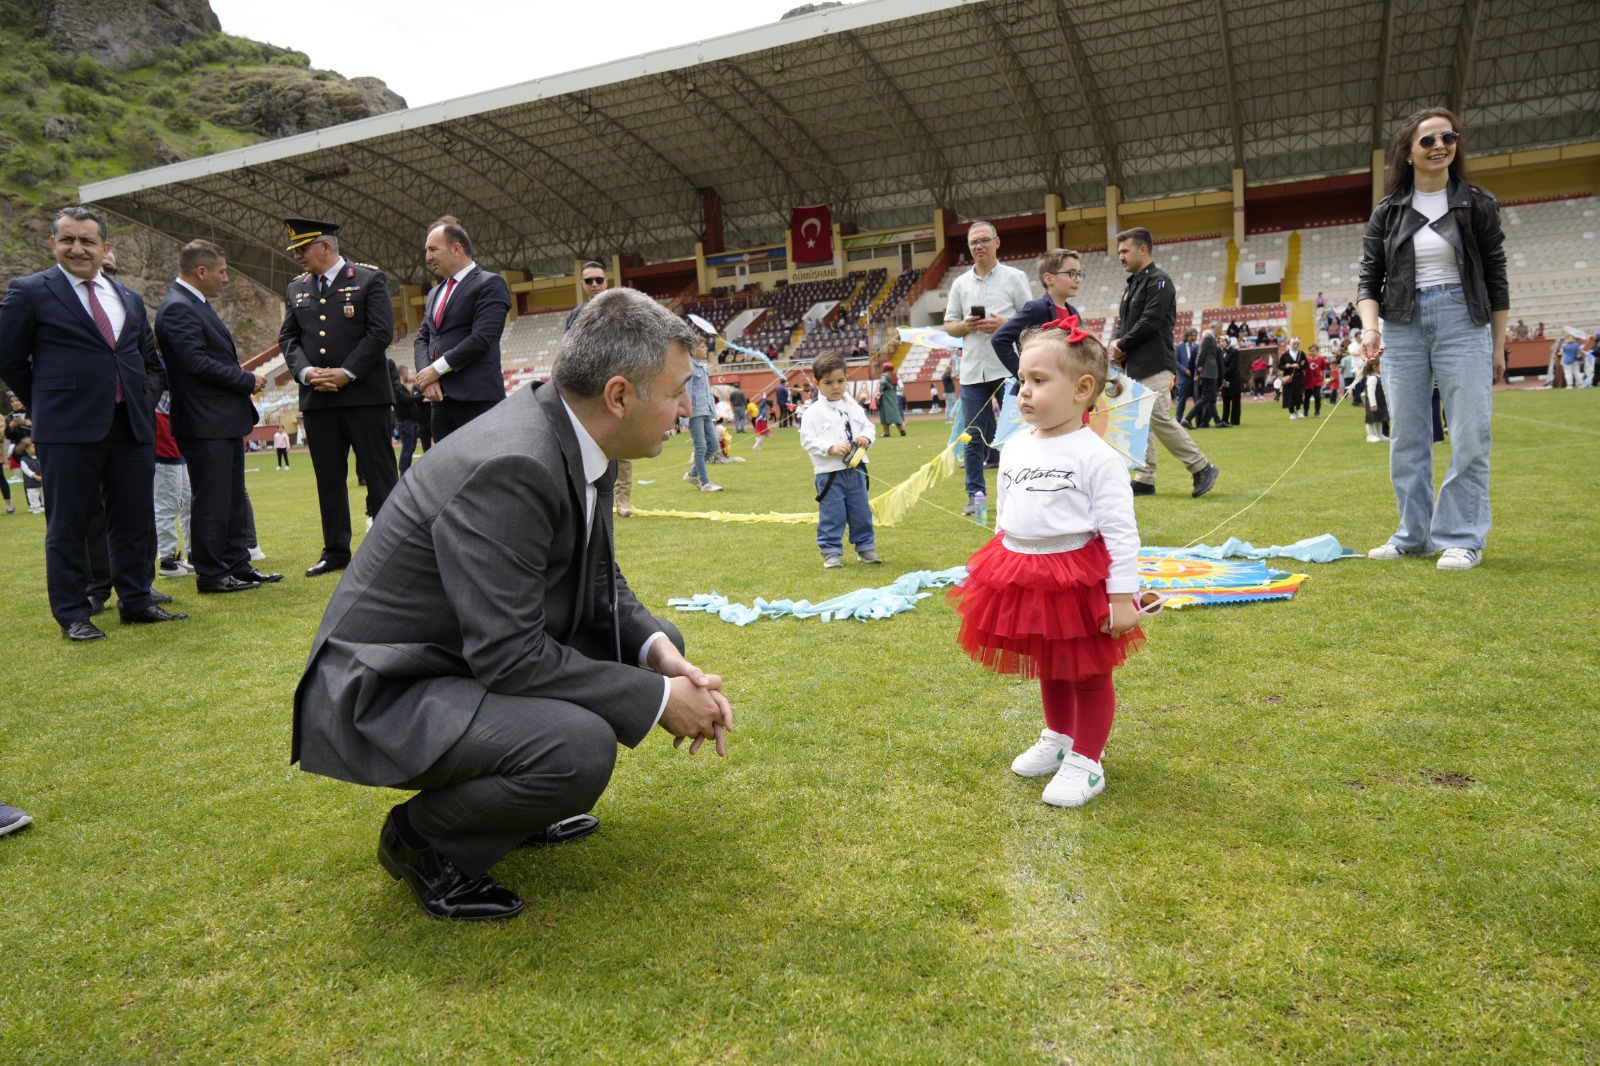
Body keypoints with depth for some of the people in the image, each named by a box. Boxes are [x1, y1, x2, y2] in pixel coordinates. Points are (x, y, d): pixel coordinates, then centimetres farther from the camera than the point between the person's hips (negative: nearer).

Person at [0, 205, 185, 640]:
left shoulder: (130, 299, 16)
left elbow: (151, 361, 23)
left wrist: (146, 399, 8)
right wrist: (47, 405, 3)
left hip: (132, 425, 5)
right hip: (69, 429, -4)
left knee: (136, 521, 9)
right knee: (69, 525, 2)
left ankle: (137, 602, 22)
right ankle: (72, 615, 12)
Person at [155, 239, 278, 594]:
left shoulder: (198, 305, 17)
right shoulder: (177, 308, -14)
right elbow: (196, 362, -22)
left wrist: (244, 376, 10)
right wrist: (248, 379, -15)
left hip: (225, 421, 10)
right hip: (205, 423, -10)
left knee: (233, 498, 14)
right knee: (211, 501, -3)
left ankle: (238, 565, 22)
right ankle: (210, 574, 5)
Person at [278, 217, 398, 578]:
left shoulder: (369, 279, 0)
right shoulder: (297, 288, 15)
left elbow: (381, 332, -8)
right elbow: (288, 337, 14)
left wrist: (346, 372, -13)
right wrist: (305, 371, -6)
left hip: (364, 394, -5)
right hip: (317, 399, 5)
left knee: (379, 474, -2)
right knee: (329, 479, 9)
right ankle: (336, 552, 16)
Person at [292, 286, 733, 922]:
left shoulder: (577, 441, -2)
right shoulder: (511, 467, -29)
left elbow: (600, 586, 8)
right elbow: (509, 654, -30)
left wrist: (658, 650, -10)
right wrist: (658, 699, -22)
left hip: (482, 656, 9)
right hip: (382, 695, -9)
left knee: (656, 646, 6)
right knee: (580, 747, -31)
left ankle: (517, 808, 18)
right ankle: (424, 839, -1)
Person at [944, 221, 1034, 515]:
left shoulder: (1015, 277, 5)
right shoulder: (960, 284, 14)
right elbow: (949, 325, 14)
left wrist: (1003, 324, -14)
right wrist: (966, 325, -6)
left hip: (1008, 368, -3)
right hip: (972, 370, 3)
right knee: (973, 435, 3)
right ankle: (975, 494, 12)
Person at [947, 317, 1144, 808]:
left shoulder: (1097, 456, -15)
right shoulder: (1014, 449, 4)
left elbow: (1120, 530, -14)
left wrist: (1123, 596, -16)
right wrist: (1003, 570, 17)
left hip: (1078, 577, -6)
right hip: (1021, 577, 7)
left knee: (1088, 673, 9)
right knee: (1048, 669, 23)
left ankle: (1086, 762, 24)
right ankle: (1058, 738, 44)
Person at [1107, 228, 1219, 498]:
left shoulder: (1159, 281, -8)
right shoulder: (1131, 284, 20)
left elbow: (1150, 322, -18)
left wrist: (1122, 346, -10)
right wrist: (1117, 344, -2)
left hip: (1154, 366, -9)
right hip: (1134, 367, 9)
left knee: (1160, 420, -13)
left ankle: (1202, 468, -1)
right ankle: (1144, 480, 10)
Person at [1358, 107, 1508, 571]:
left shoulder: (1478, 204, 5)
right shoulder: (1387, 213, 7)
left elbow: (1495, 278, 6)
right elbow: (1370, 279, 6)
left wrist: (1499, 346, 4)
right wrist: (1370, 325, -13)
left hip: (1463, 324, -1)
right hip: (1403, 328, 2)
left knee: (1469, 437, -6)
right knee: (1407, 439, 5)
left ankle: (1462, 539, 2)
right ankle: (1414, 535, 14)